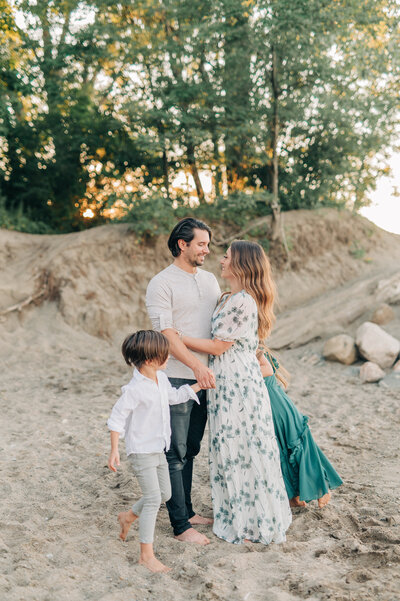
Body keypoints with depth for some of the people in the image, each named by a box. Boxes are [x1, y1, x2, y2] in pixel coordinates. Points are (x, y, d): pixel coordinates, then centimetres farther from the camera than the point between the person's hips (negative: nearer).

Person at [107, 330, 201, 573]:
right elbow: (117, 419, -18)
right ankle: (146, 554, 4)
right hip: (142, 451, -9)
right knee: (153, 498, -7)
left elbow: (174, 396, 22)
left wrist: (199, 385, 18)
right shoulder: (135, 389, -23)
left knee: (165, 493, 16)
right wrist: (114, 451, -19)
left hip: (159, 449, 9)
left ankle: (129, 516, 39)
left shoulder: (162, 379, 2)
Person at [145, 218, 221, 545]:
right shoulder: (161, 284, -10)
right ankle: (180, 525, 12)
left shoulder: (209, 279, 13)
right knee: (176, 454, 2)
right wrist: (197, 365, -26)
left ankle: (187, 511, 30)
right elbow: (167, 333, -17)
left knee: (191, 449, 17)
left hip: (204, 377, 7)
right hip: (176, 379, -7)